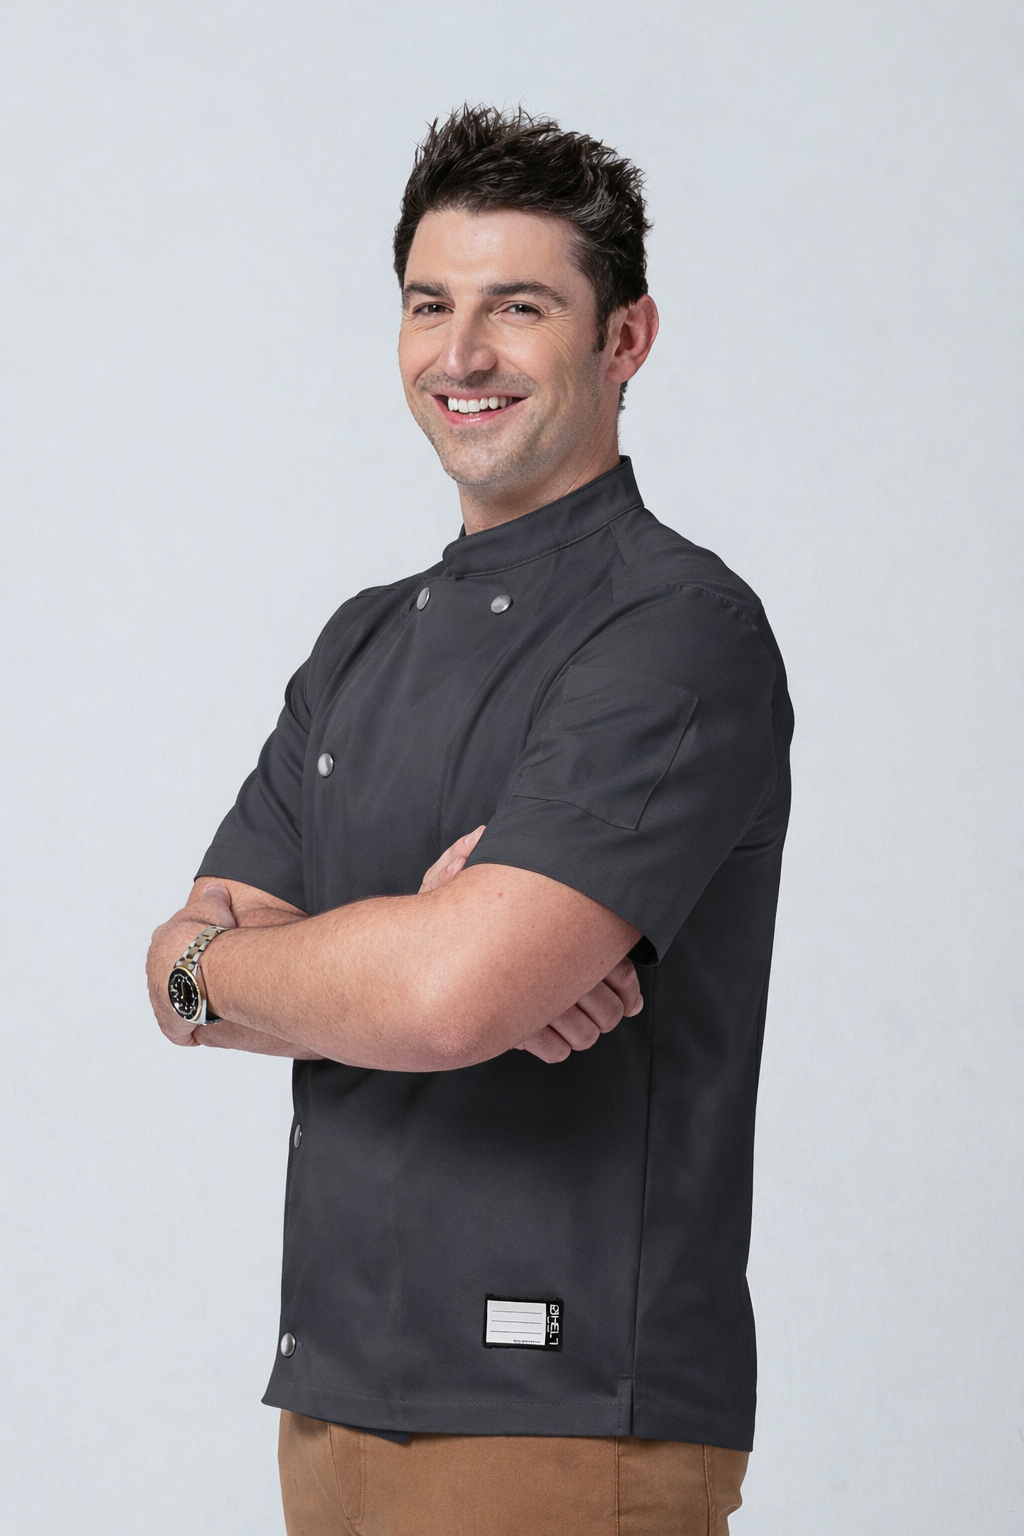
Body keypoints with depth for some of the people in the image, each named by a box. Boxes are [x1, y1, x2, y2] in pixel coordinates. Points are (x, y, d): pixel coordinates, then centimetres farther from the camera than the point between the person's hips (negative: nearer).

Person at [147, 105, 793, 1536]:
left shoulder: (679, 635, -13)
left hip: (563, 1419, -7)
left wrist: (214, 955, -5)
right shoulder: (367, 642, 13)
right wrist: (425, 945, -15)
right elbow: (188, 977, 5)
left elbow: (449, 994, -25)